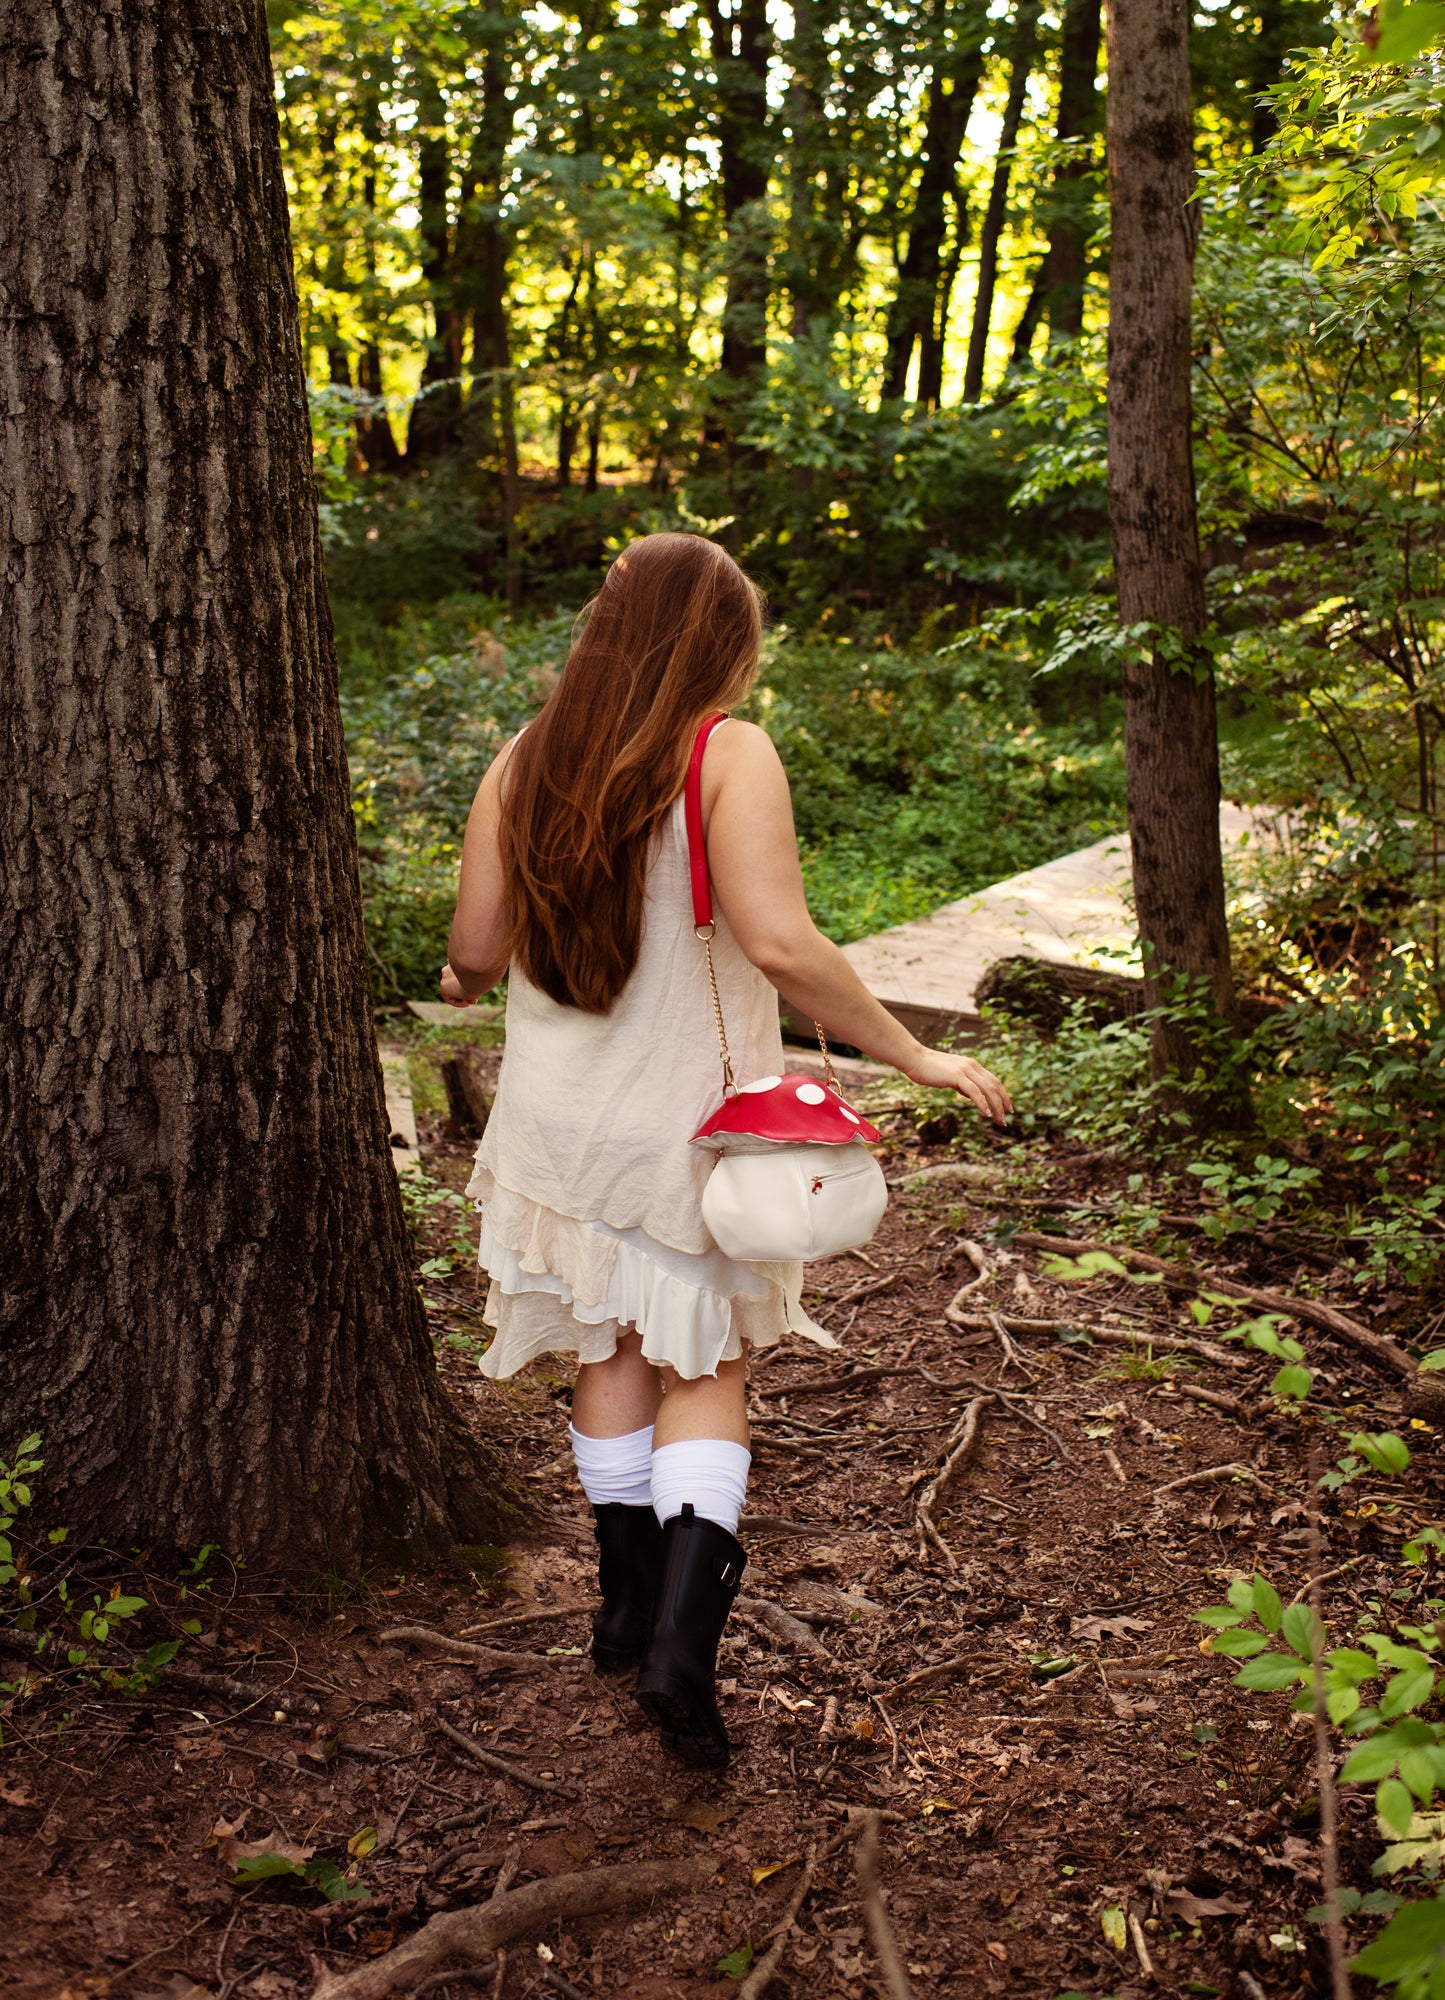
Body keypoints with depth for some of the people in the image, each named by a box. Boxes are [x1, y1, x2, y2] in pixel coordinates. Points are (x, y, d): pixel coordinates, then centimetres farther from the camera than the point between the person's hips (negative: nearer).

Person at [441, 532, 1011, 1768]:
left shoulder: (526, 764, -3)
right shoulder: (730, 758, -16)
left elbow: (476, 950, 0)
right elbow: (777, 942, -27)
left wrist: (466, 980, 24)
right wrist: (913, 1053, -19)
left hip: (563, 1116, 4)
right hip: (693, 1119, -4)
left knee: (612, 1350, 20)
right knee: (705, 1369, 12)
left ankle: (629, 1605, 33)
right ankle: (683, 1634, 1)